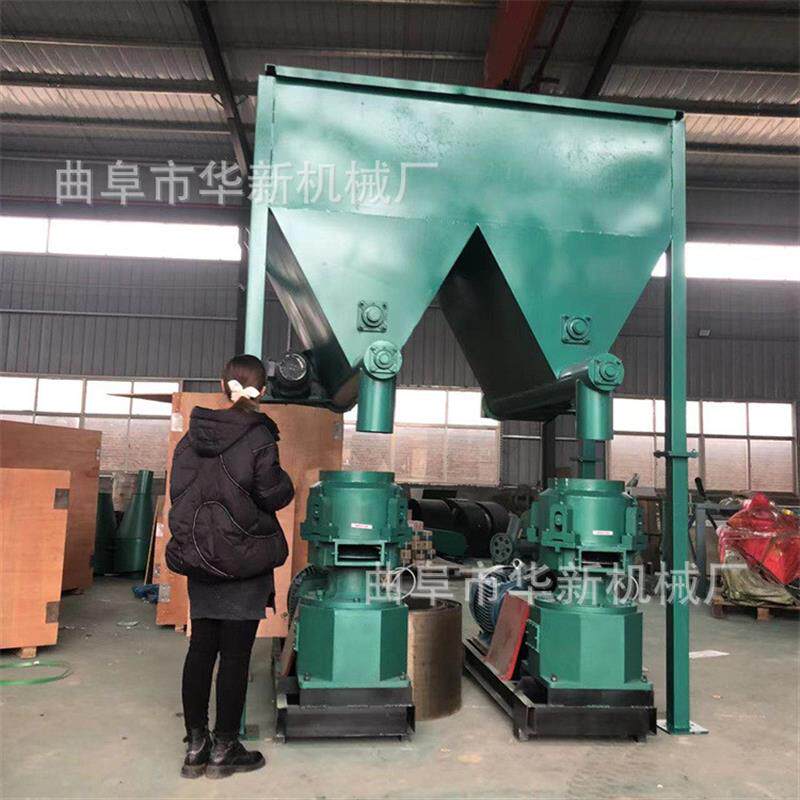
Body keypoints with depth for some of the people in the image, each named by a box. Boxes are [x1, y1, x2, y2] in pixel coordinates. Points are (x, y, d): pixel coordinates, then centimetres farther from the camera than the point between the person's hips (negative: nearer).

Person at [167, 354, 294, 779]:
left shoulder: (194, 434, 3)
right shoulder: (259, 436, -13)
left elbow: (178, 490, 5)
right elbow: (272, 495, -14)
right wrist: (285, 483, 5)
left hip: (198, 555, 5)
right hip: (244, 557, -5)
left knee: (200, 648, 13)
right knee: (235, 654, 5)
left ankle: (195, 746, 23)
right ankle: (224, 749, 16)